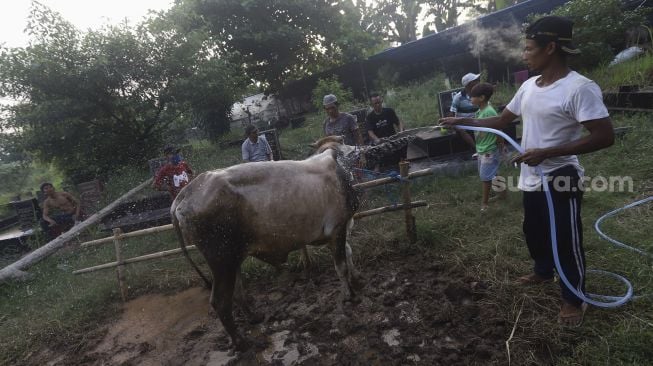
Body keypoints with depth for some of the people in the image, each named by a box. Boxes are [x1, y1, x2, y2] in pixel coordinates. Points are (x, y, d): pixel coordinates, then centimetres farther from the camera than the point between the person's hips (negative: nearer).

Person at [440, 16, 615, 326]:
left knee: (567, 242, 6)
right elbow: (500, 121, 15)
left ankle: (574, 299, 26)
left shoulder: (580, 88, -20)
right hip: (532, 179, 8)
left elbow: (605, 136, -23)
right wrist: (461, 122, 7)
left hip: (560, 181, -8)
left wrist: (546, 153, -27)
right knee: (533, 232, 24)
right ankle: (543, 272, 49)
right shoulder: (528, 86, 5)